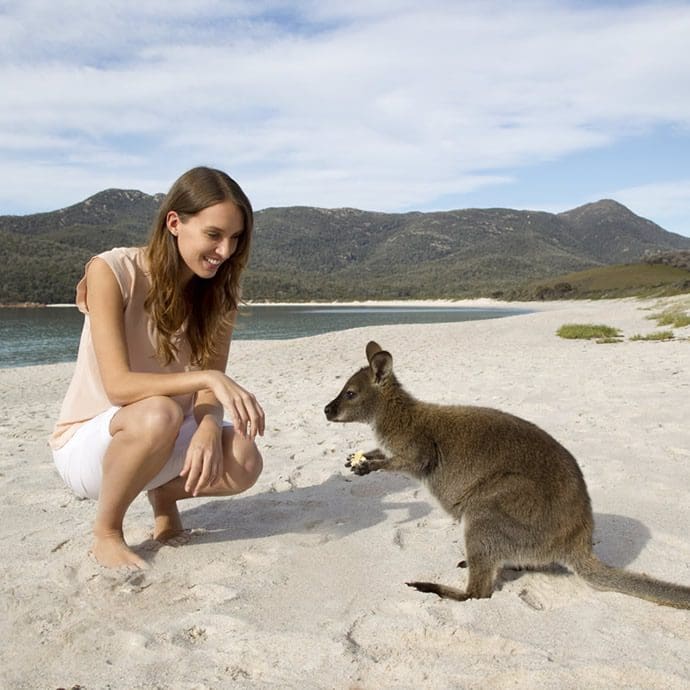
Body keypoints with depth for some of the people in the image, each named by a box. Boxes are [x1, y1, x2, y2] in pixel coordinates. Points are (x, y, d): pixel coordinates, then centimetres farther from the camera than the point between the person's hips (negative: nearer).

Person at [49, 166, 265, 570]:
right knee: (159, 413, -37)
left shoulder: (220, 289, -5)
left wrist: (209, 427, -33)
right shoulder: (112, 272, -19)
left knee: (244, 461, -25)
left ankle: (165, 493, 8)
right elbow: (118, 385, -27)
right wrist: (207, 377, -40)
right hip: (89, 441, -4)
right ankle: (106, 532, -9)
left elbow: (209, 387, -10)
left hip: (167, 440, 4)